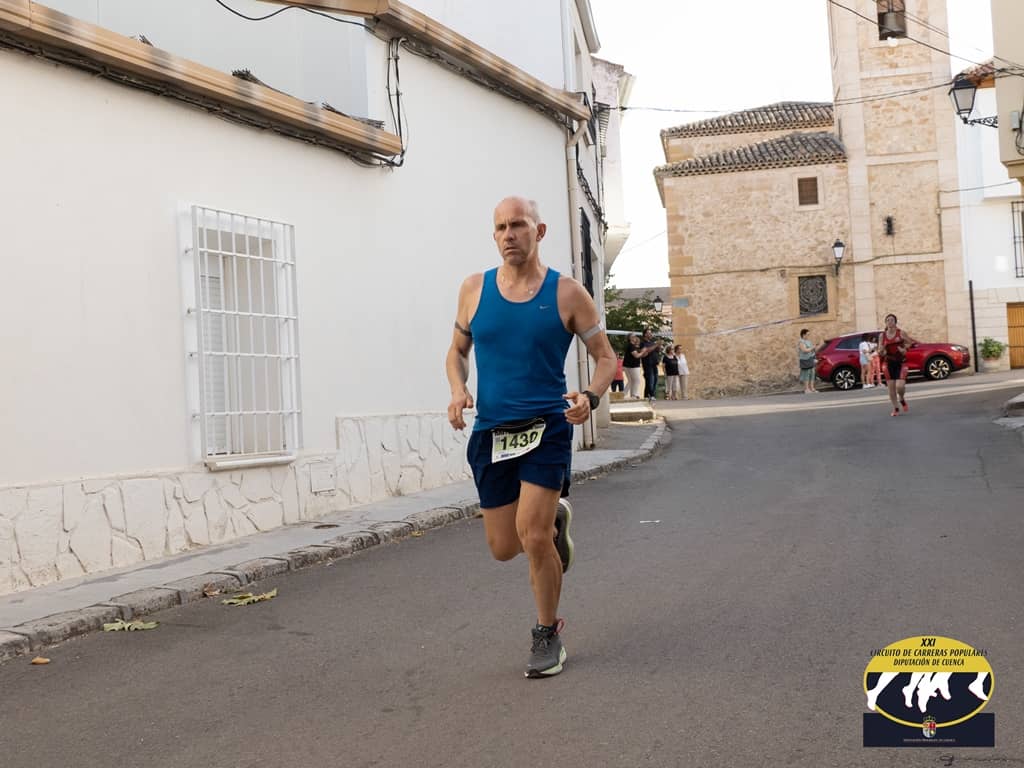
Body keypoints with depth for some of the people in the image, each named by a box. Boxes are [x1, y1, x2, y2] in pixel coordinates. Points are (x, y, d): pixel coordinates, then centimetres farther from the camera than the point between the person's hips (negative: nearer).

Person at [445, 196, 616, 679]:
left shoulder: (566, 294, -3)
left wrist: (591, 397, -17)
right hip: (491, 432, 3)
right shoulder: (475, 289, 3)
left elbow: (605, 357, 3)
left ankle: (548, 635, 10)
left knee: (534, 538, -13)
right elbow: (457, 351, 16)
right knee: (503, 548, 9)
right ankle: (554, 519, 43)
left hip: (547, 428, -3)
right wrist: (458, 390, -5)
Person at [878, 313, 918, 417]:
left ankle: (902, 399, 19)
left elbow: (911, 343, 5)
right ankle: (896, 409, 15)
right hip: (889, 363, 2)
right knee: (891, 387, 0)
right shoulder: (882, 336, 4)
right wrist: (881, 350, -16)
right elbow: (880, 353, 8)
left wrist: (904, 349, -13)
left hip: (901, 363, -2)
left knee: (900, 386, -15)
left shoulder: (901, 333, -2)